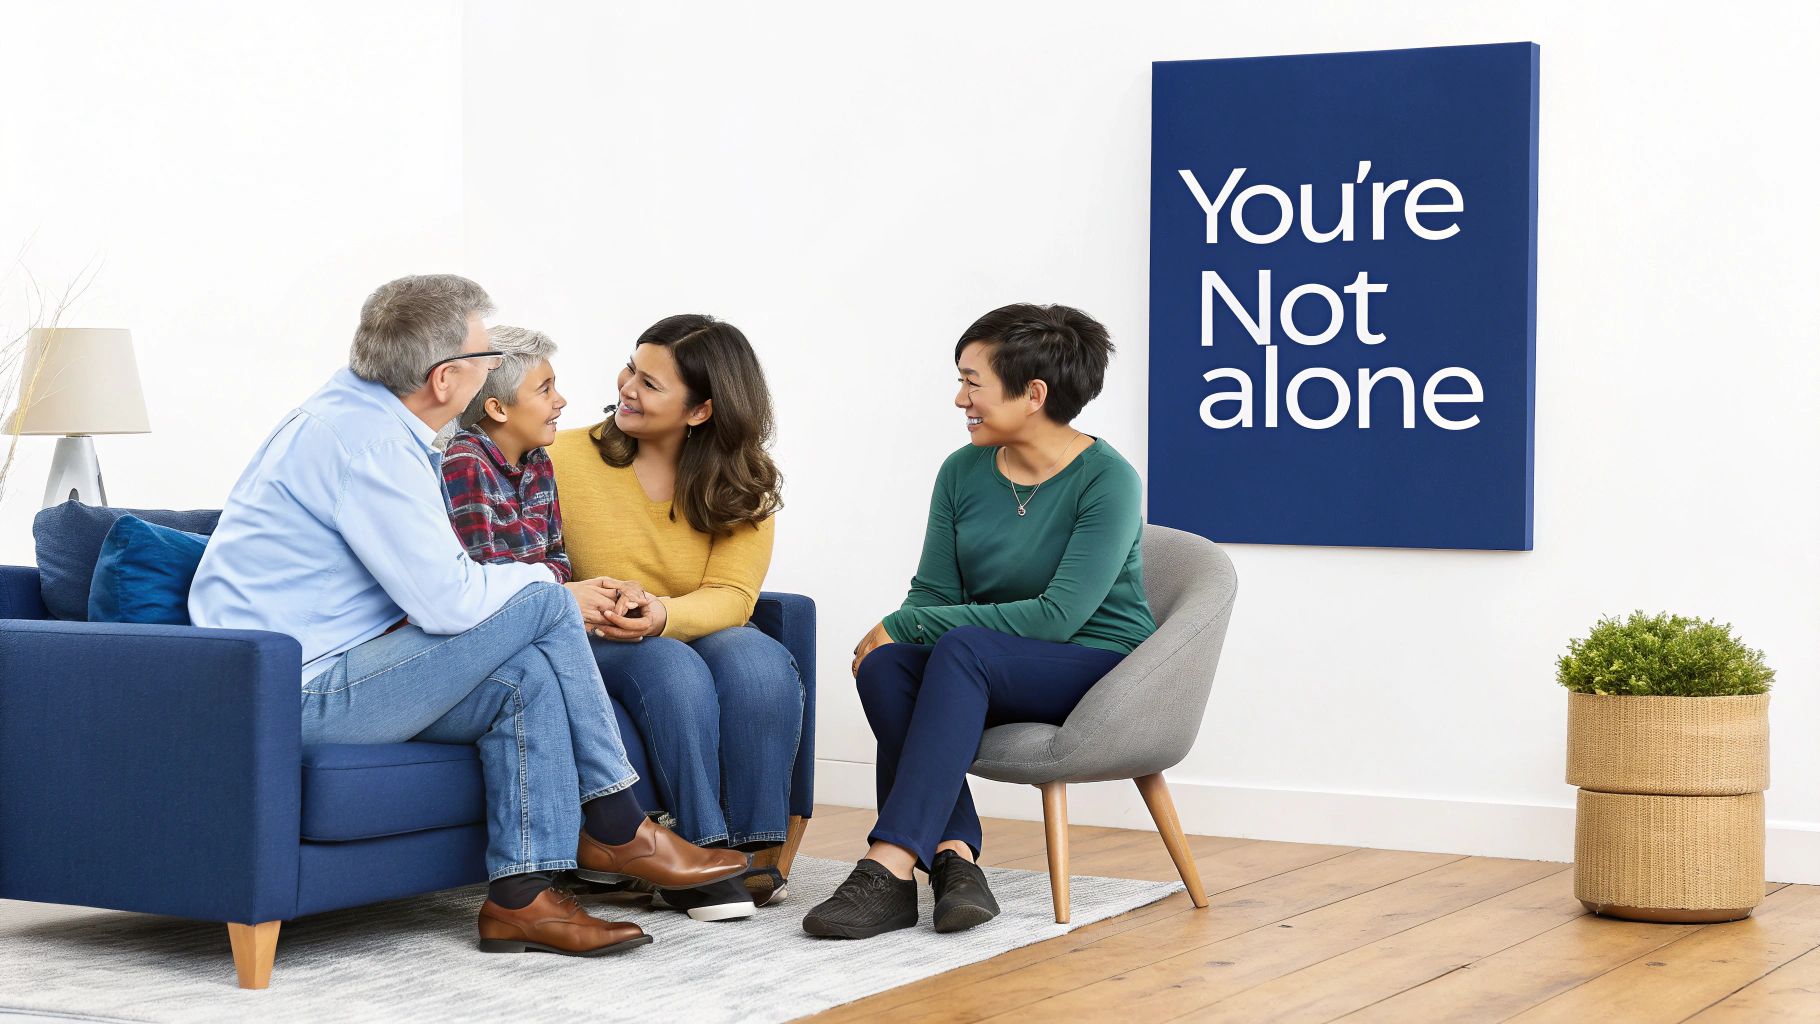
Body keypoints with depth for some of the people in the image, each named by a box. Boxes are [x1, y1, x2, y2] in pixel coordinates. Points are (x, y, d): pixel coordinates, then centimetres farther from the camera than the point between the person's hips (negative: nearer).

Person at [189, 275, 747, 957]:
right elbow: (449, 601, -22)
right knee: (542, 604, -12)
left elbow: (429, 585, 20)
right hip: (302, 691, -10)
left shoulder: (351, 414, 14)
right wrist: (549, 588, -3)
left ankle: (520, 896, -5)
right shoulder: (365, 441, -19)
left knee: (526, 675, -2)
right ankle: (616, 829, 0)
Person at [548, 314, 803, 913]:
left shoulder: (742, 486, 2)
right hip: (595, 650, -2)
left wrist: (662, 615, -30)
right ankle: (705, 851, -30)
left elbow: (730, 598, -10)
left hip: (699, 637, 2)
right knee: (672, 668, -34)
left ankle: (755, 851, -26)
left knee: (759, 661, -31)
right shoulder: (566, 459, -2)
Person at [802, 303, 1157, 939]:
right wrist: (894, 632, -18)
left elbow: (1057, 616, -21)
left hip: (1103, 669, -5)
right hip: (990, 677, 6)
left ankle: (892, 865, -41)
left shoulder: (1107, 481, -13)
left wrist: (906, 624, -21)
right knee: (885, 666, -27)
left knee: (963, 647, -35)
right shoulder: (963, 473, 6)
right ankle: (953, 856, -36)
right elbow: (933, 593, 8)